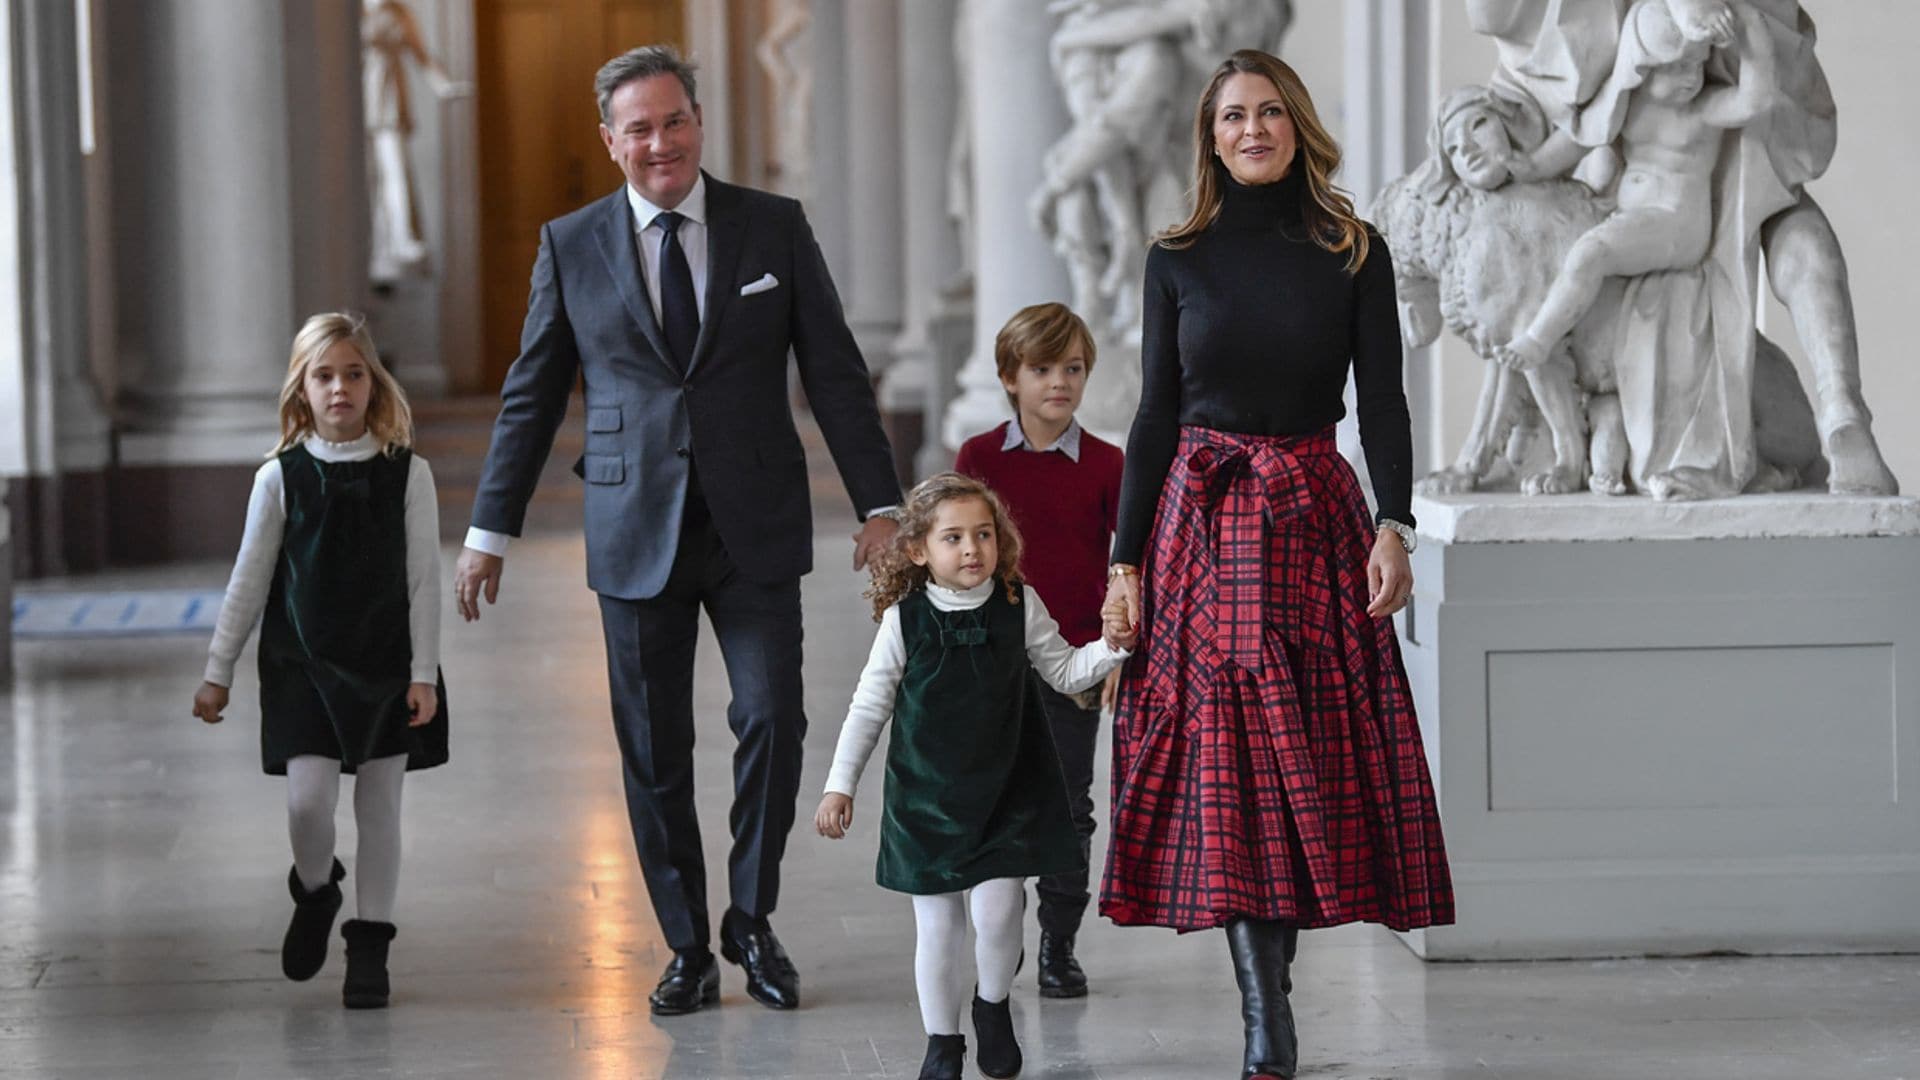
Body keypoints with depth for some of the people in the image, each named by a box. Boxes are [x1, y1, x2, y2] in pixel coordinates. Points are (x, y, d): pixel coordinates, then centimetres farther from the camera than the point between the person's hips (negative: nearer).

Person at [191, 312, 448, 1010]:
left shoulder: (407, 473, -2)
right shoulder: (281, 478, -1)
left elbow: (424, 579, -1)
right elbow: (248, 583, 5)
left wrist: (423, 673, -5)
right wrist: (217, 672, 5)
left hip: (387, 664, 0)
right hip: (303, 665, 0)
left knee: (379, 806, 5)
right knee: (307, 800, -10)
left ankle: (369, 944, 16)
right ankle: (314, 892, 21)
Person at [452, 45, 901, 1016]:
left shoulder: (774, 228, 3)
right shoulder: (571, 246, 4)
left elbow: (835, 375, 4)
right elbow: (531, 397, 9)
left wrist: (879, 505, -2)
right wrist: (490, 531, 8)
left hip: (754, 531, 0)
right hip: (635, 534, 1)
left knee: (772, 719, -9)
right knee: (653, 750, 3)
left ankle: (752, 922, 11)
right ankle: (688, 949, 15)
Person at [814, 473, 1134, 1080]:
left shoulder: (1019, 607, -3)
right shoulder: (904, 619, -7)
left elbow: (1064, 672, 8)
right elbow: (869, 707, 1)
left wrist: (1111, 647, -11)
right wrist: (840, 785, -1)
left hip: (1006, 791, 0)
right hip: (926, 796, 0)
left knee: (996, 912, -10)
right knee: (937, 926, 5)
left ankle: (993, 1006, 20)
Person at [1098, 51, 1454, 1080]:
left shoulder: (1352, 254, 4)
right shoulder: (1179, 260, 6)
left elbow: (1382, 403, -1)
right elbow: (1156, 415, 6)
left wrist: (1393, 524, -15)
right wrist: (1126, 559, 2)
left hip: (1315, 520, 0)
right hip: (1202, 525, 0)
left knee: (1312, 754, -2)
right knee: (1225, 758, -5)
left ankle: (1267, 985, 13)